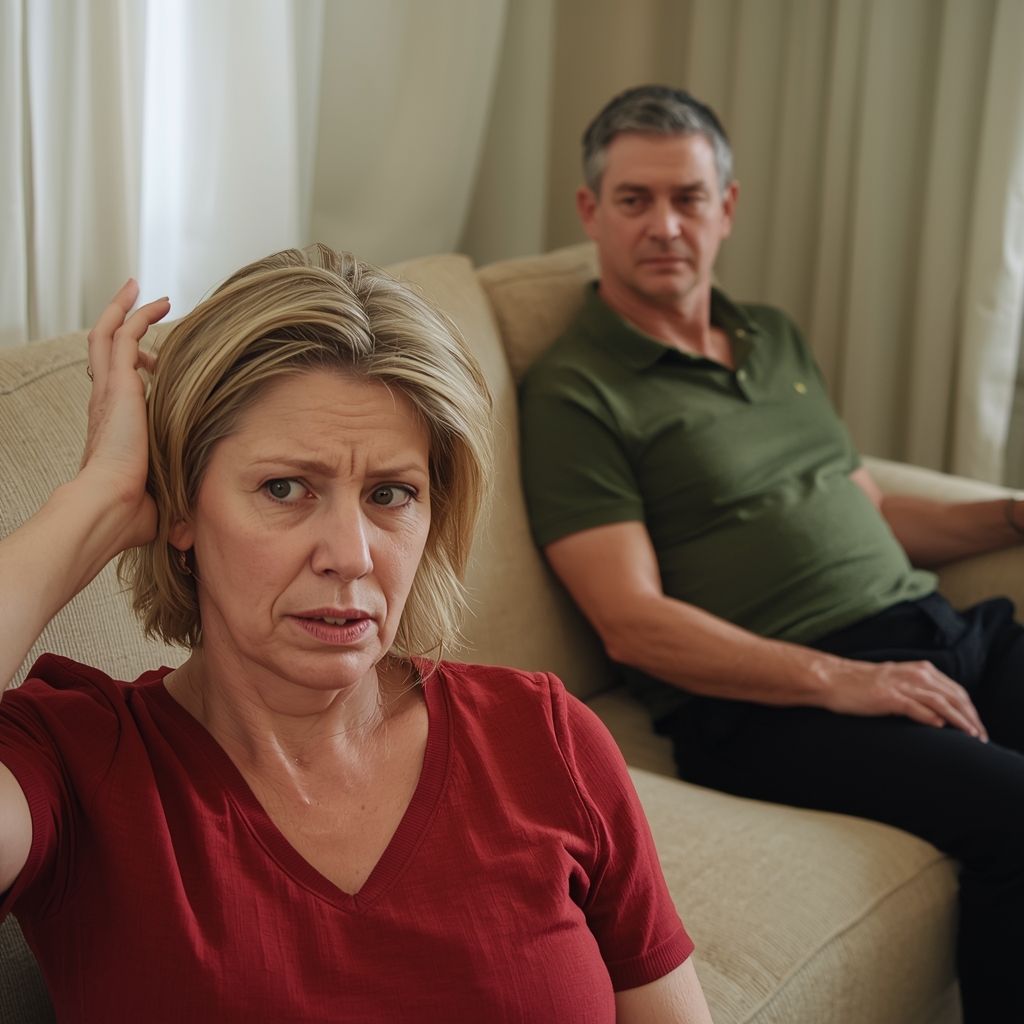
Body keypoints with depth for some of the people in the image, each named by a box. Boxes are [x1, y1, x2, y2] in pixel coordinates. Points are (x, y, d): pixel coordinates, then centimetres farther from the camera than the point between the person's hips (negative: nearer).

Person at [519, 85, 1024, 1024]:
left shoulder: (776, 339, 22)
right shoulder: (574, 392, -1)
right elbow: (634, 625, -10)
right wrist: (838, 679, -17)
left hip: (946, 633, 8)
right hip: (768, 702, -7)